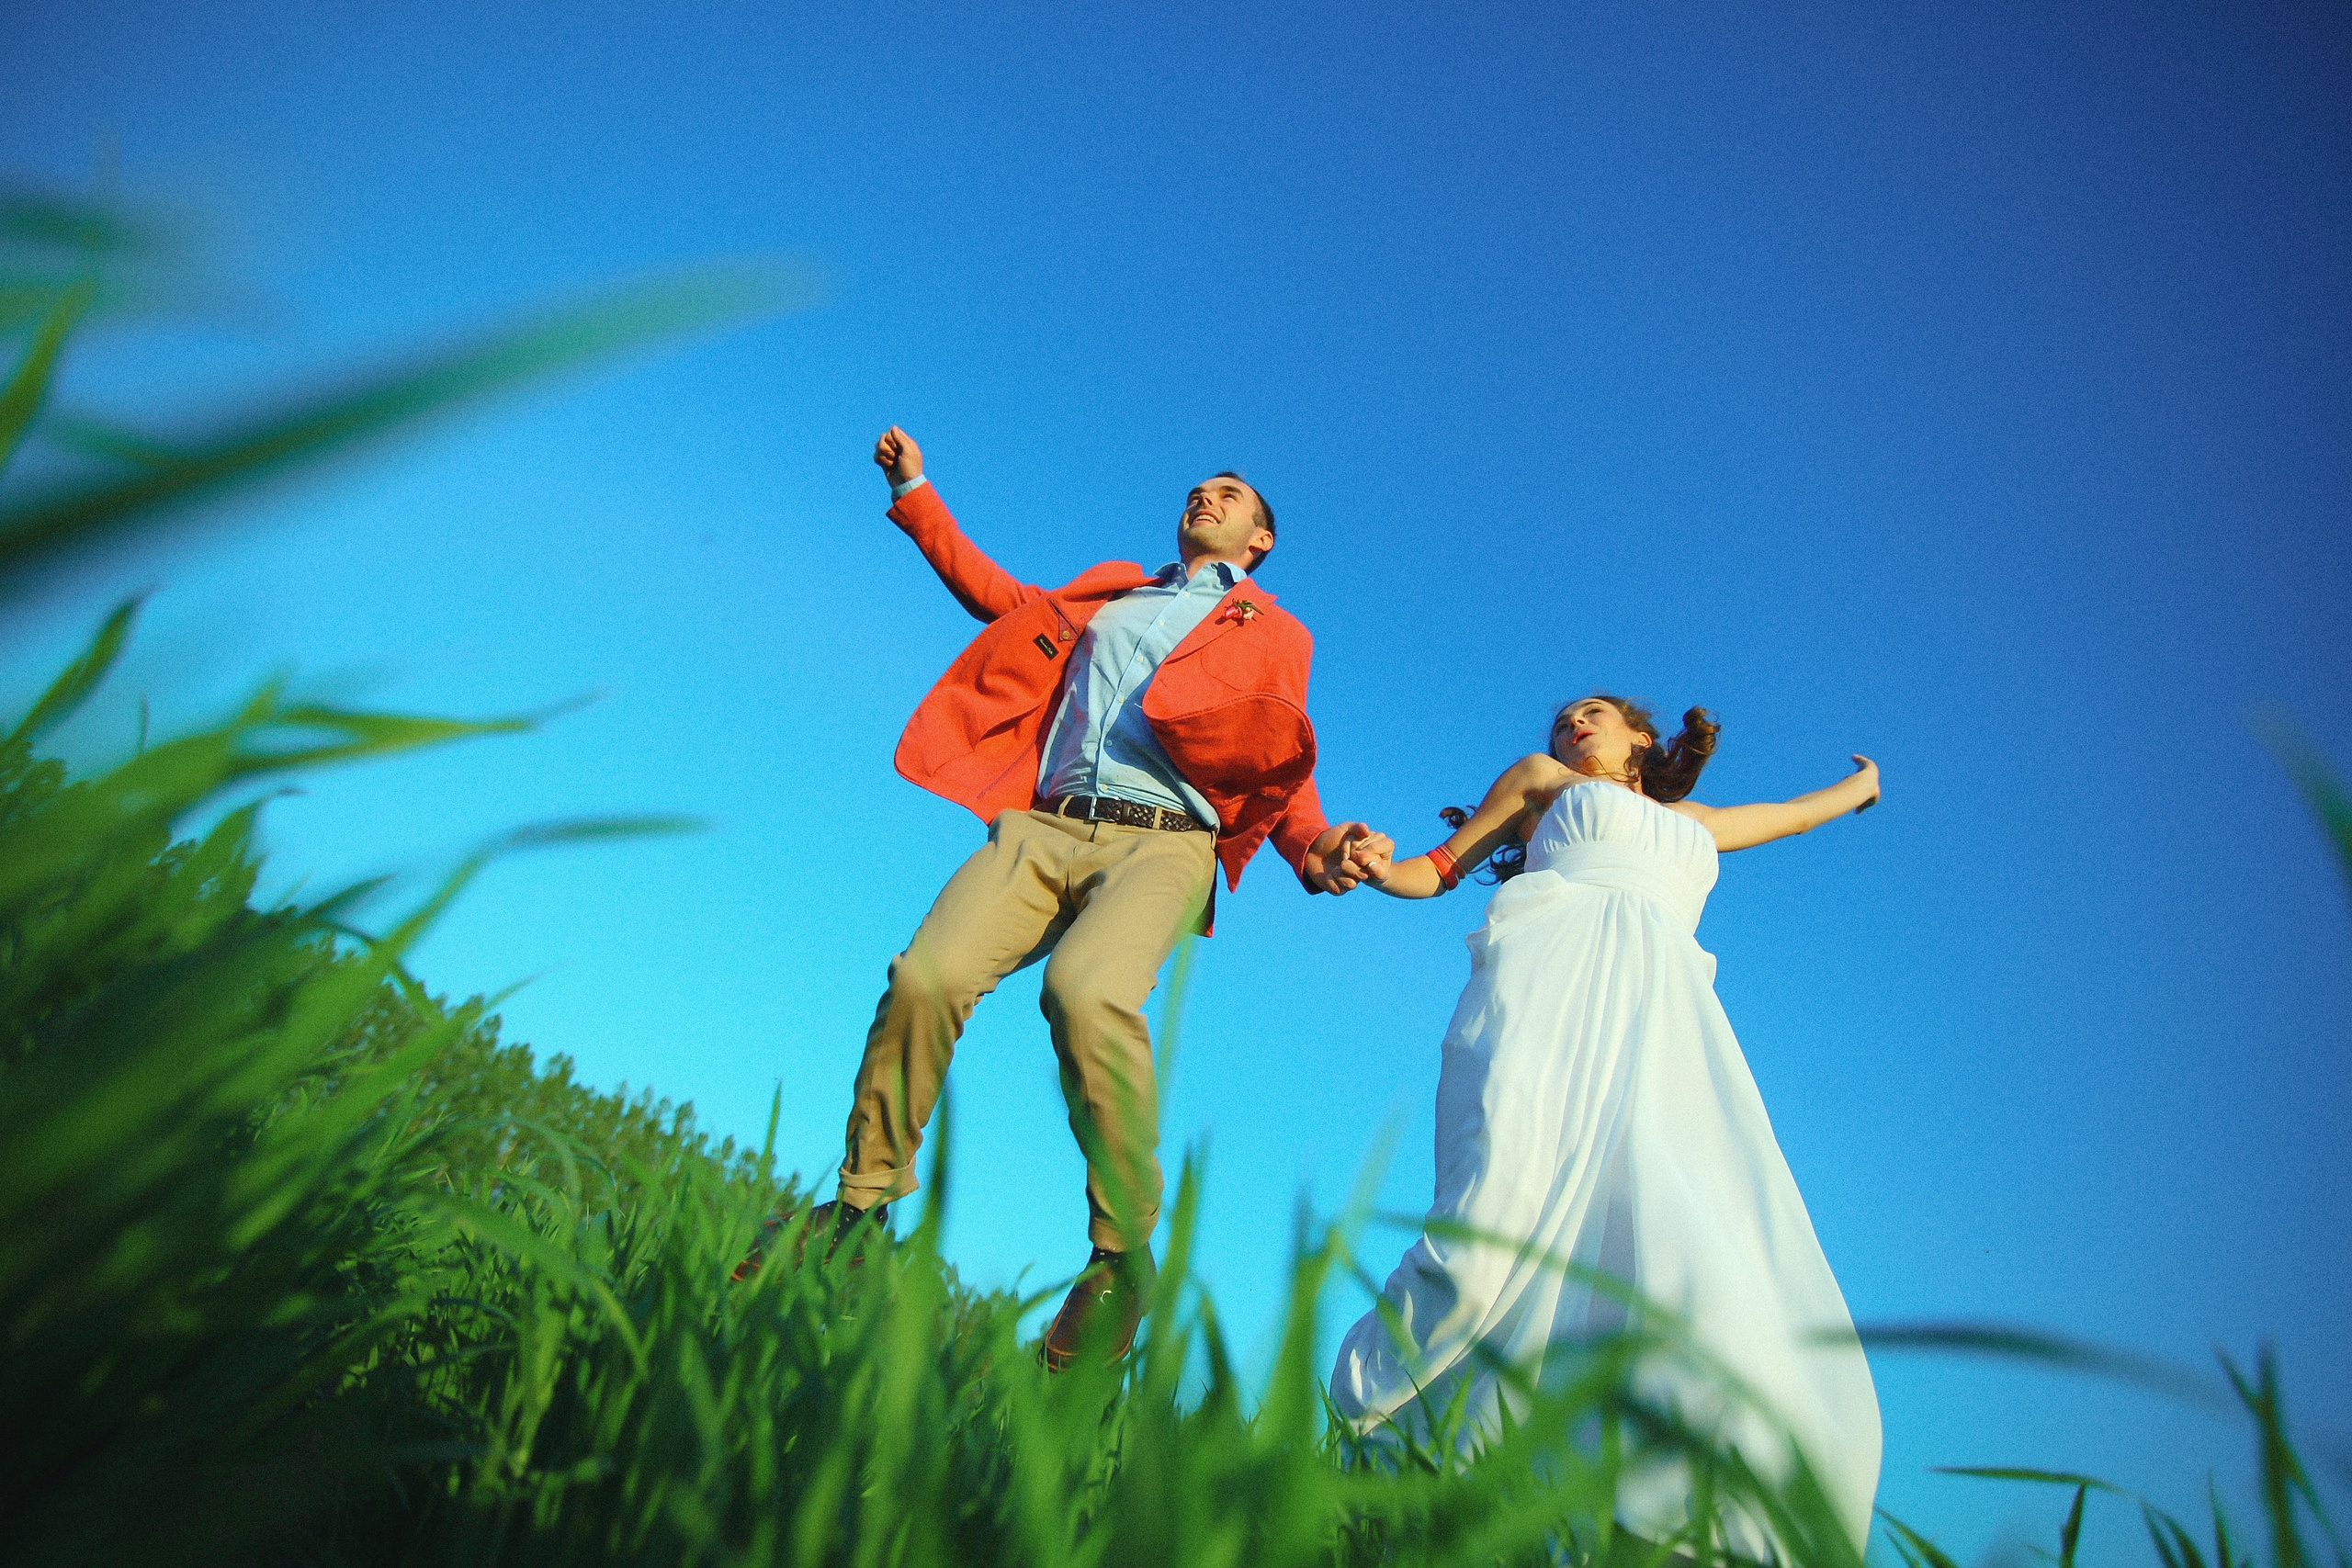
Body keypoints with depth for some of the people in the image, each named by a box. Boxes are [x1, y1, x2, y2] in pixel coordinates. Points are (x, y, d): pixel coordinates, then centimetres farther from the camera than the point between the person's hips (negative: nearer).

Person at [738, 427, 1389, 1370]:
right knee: (927, 974, -24)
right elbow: (1003, 599, 44)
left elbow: (1280, 768, 14)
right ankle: (860, 1209, -5)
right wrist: (917, 497, 44)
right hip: (1042, 828, 3)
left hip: (1161, 841, -3)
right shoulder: (1108, 591, 33)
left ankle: (1122, 1257, -21)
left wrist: (1316, 849, -7)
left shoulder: (1277, 633, 25)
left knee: (1087, 990, -35)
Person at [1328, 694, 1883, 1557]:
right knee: (1508, 1204, -29)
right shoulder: (1540, 777, 31)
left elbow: (1789, 814, 57)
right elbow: (1439, 867, 27)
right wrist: (1381, 868, 4)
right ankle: (1357, 1434, -24)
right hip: (1550, 982, -3)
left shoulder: (1692, 820, 39)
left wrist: (1863, 784, 77)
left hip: (1660, 1015, 3)